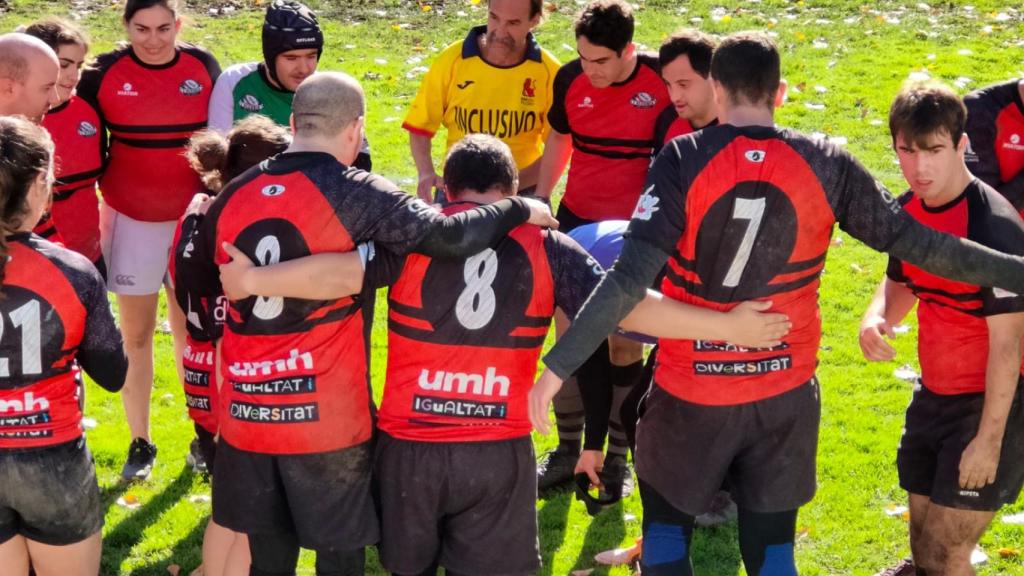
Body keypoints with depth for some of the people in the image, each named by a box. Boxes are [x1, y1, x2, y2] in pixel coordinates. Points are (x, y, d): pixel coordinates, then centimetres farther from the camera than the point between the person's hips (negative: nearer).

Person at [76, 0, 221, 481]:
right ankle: (140, 443, 17)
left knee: (190, 331, 10)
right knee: (136, 333, 6)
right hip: (131, 220, -1)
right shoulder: (103, 74, -9)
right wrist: (91, 218, -1)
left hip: (193, 219, 1)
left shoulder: (204, 67, -5)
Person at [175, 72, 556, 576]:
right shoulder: (356, 194, -11)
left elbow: (192, 277, 18)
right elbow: (448, 236, -20)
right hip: (327, 416, -5)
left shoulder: (235, 194, 5)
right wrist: (521, 209, -4)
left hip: (248, 412, 5)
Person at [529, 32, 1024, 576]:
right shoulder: (826, 165, -8)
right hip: (785, 392, 2)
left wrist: (557, 365, -18)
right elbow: (917, 242, -5)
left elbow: (629, 280, -21)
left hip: (691, 390, -2)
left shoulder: (684, 160, -14)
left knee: (666, 523, 19)